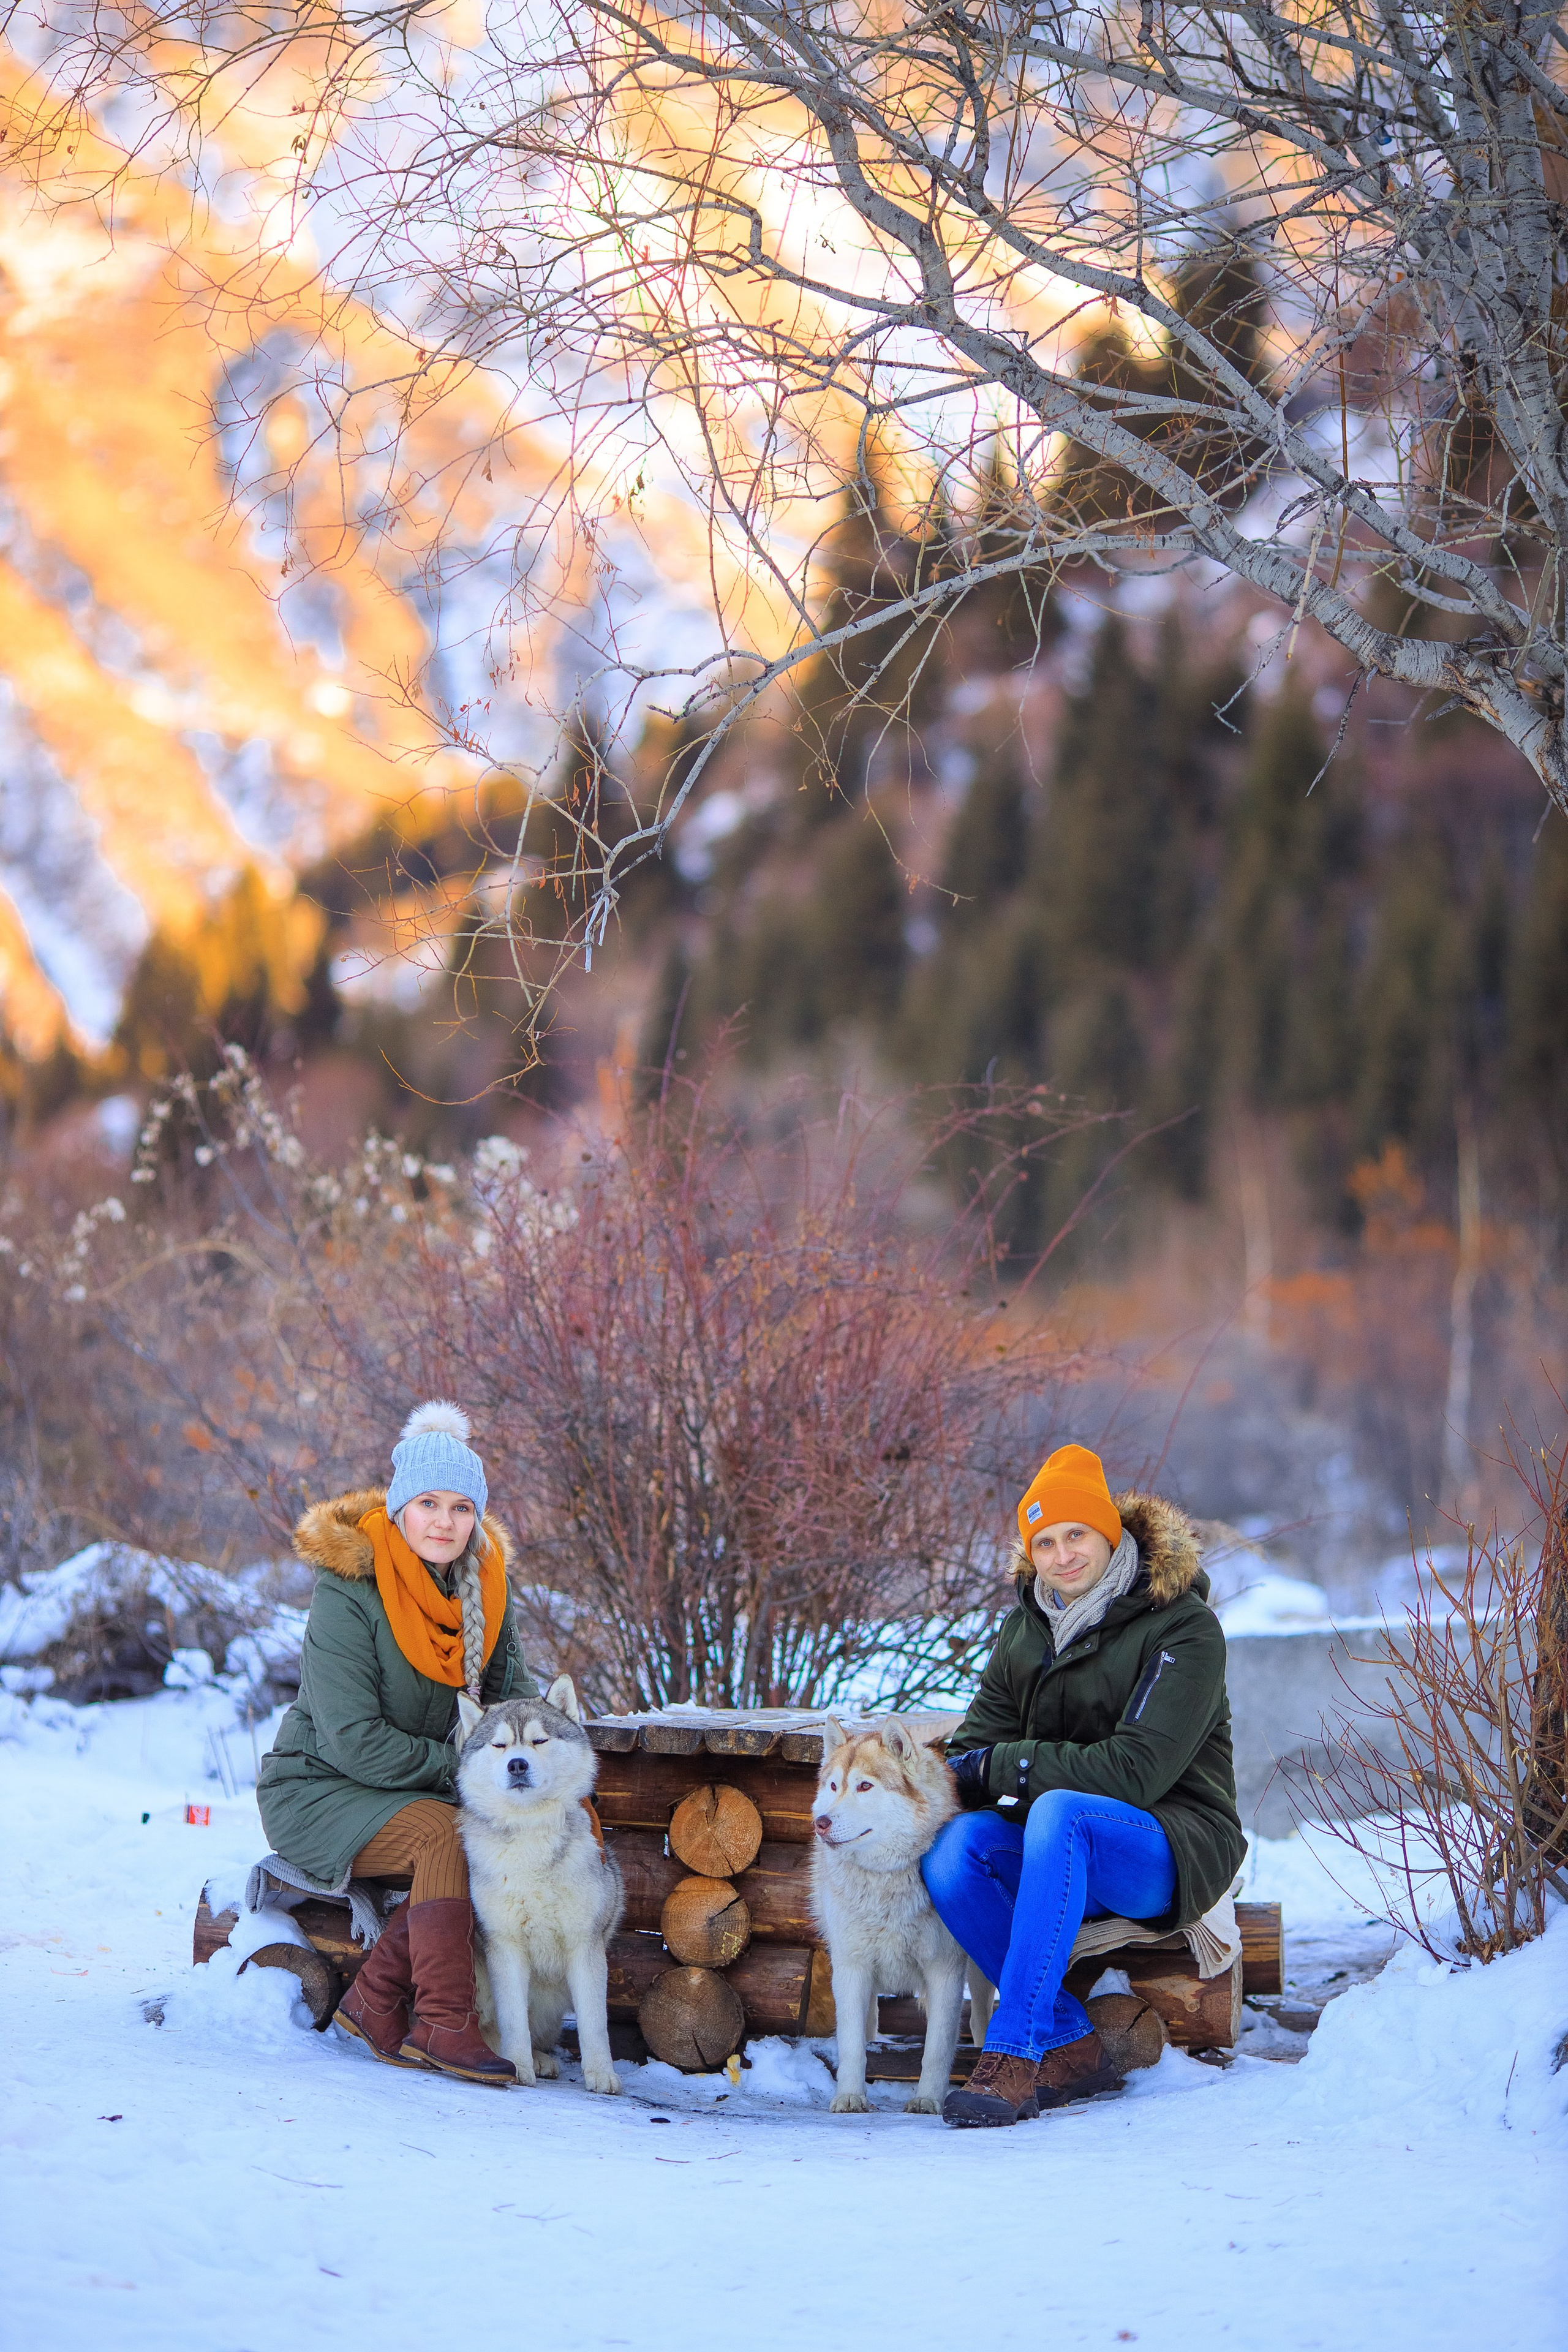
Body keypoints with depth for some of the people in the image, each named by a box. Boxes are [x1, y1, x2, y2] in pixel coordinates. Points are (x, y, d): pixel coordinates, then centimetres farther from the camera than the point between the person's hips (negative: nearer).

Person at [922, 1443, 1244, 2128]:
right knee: (951, 1849, -26)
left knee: (1059, 1813, -38)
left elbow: (1138, 1771, -20)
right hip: (1069, 1859, 6)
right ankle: (1072, 2048, -19)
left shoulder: (1182, 1628, -11)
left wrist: (1003, 1766, -19)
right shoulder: (1029, 1622, 10)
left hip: (1174, 1849, -6)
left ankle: (1011, 2058, -40)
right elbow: (983, 1734, 10)